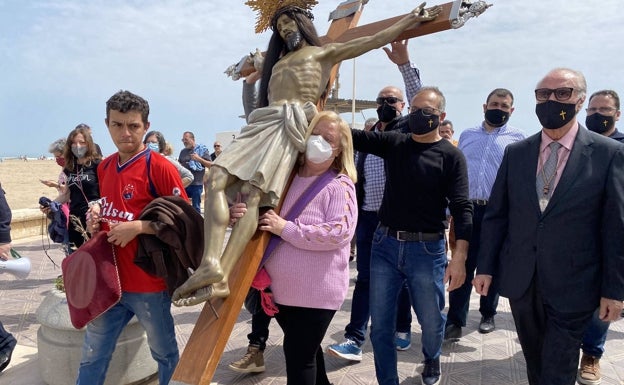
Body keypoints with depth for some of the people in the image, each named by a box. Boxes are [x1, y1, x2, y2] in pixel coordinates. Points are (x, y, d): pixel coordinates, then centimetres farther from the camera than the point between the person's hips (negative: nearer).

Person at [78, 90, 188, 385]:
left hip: (150, 284, -6)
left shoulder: (160, 168, -14)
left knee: (165, 354, 14)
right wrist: (98, 214, 1)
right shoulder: (104, 167, 7)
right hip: (109, 280, 6)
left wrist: (137, 227, -21)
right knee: (92, 358, 16)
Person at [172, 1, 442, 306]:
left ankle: (221, 278, -32)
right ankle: (211, 264, -27)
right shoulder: (279, 60, 36)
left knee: (252, 194, -25)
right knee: (216, 179, -18)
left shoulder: (325, 52, 19)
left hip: (288, 126, -6)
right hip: (262, 124, 6)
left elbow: (374, 40, 18)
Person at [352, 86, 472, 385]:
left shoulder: (451, 156, -4)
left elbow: (461, 208, -10)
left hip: (427, 249, -2)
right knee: (380, 324, 7)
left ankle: (432, 361, 46)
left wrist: (459, 257, -20)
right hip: (385, 244, 3)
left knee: (431, 319, 13)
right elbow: (355, 137, -2)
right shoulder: (394, 143, 6)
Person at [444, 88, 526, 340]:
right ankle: (455, 321, 7)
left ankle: (488, 315, 29)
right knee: (462, 267, 1)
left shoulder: (518, 138, 3)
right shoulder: (467, 135, 12)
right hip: (467, 209, 2)